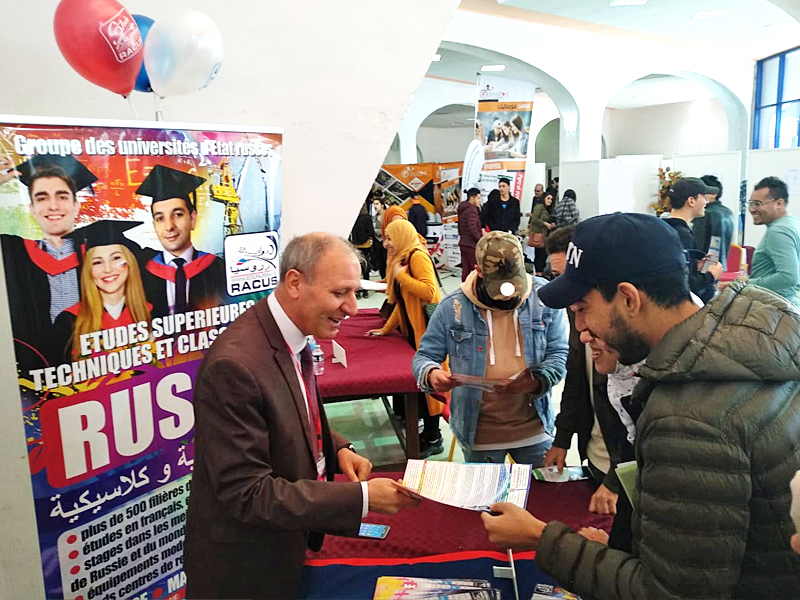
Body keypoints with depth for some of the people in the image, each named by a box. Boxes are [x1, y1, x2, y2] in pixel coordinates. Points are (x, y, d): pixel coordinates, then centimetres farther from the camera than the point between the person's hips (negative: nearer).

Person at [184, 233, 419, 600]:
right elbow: (246, 493, -28)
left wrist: (337, 449, -5)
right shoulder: (234, 365, -30)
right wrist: (361, 498, -29)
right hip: (244, 568, -7)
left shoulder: (293, 338, -3)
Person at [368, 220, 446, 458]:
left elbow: (429, 291, -26)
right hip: (413, 330, 9)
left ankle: (433, 438, 6)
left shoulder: (417, 256, -12)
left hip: (427, 328, -9)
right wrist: (386, 329, 19)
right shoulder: (401, 260, 17)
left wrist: (401, 275, -17)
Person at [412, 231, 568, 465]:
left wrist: (537, 380, -24)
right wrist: (431, 374, -25)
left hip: (534, 428, 1)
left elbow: (560, 354, -5)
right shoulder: (452, 307, -9)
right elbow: (424, 357, -3)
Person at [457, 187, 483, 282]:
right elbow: (472, 227, -23)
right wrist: (480, 239, -13)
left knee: (465, 269, 10)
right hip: (472, 244, -9)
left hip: (463, 243, 9)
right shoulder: (472, 210, -14)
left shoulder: (462, 209, 15)